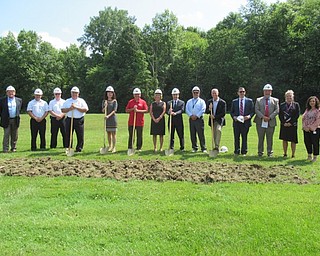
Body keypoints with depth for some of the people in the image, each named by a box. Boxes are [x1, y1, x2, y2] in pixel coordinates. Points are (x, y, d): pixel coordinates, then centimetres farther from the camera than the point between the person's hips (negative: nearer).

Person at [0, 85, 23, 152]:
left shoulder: (19, 100, 8)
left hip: (15, 120, 2)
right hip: (6, 120, -2)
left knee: (14, 135, 8)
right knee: (6, 135, -5)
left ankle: (13, 148, 18)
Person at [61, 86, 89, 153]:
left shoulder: (81, 101, 7)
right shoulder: (67, 101, 13)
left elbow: (85, 110, -6)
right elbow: (62, 110, 5)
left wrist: (76, 107, -12)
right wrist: (69, 109, -11)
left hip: (79, 120, -1)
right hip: (69, 119, 1)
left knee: (80, 136, -1)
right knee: (68, 135, 1)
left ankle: (79, 148, 10)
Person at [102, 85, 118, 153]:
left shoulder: (114, 101, -2)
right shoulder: (104, 101, 8)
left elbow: (114, 110, -11)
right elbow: (103, 111, 2)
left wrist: (108, 115, -24)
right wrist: (105, 106, -17)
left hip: (113, 118, -4)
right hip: (107, 119, 4)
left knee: (113, 133, -4)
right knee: (108, 133, 11)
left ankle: (114, 147, -3)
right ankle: (109, 146, 21)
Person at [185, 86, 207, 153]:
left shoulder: (202, 101, 7)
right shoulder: (189, 101, 16)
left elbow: (203, 110, -6)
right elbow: (187, 110, 5)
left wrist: (197, 116, -15)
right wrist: (191, 115, -11)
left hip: (199, 119, -3)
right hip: (191, 119, 3)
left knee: (201, 134, -6)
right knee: (192, 135, 5)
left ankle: (203, 148, -3)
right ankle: (194, 148, 13)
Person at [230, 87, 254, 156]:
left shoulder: (249, 101, 7)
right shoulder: (234, 101, 11)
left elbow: (253, 111, 5)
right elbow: (231, 112, 11)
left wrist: (249, 116, -13)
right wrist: (234, 117, -7)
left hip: (246, 122, -1)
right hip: (236, 122, 1)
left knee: (244, 137, 3)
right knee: (236, 138, 3)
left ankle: (244, 152, 11)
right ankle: (236, 152, 12)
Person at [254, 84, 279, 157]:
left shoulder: (275, 100, 10)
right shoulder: (258, 100, 10)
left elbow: (277, 110, 1)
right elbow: (256, 110, 1)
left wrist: (270, 117, -12)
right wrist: (263, 117, -13)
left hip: (271, 122, 0)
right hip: (260, 122, 0)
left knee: (270, 138, 4)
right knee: (260, 138, 3)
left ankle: (270, 152, 13)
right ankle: (260, 152, 10)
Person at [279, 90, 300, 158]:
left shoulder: (296, 105, 5)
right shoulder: (282, 105, 11)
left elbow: (297, 115, -3)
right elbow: (280, 115, 5)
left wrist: (290, 123, -11)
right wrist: (284, 123, -8)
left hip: (293, 125, -2)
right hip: (284, 125, 2)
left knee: (293, 140, 0)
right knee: (284, 139, 5)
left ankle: (293, 155, 6)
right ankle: (285, 154, 12)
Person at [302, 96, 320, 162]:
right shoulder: (307, 110, 16)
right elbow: (303, 118, 12)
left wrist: (310, 127, -14)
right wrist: (305, 127, -3)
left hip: (315, 129, -6)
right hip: (306, 129, 6)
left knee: (315, 143, -4)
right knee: (307, 142, 7)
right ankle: (309, 155, 22)